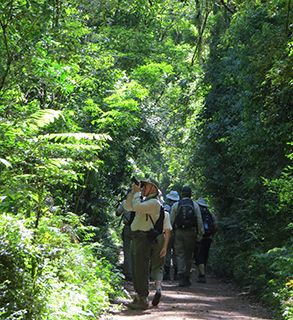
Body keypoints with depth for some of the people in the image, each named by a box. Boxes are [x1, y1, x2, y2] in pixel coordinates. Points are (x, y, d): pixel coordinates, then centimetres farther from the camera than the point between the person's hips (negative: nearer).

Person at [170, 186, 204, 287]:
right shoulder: (195, 205, 3)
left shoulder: (175, 205, 2)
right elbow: (199, 220, 0)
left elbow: (171, 221, 2)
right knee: (189, 255, 11)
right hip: (191, 232, 1)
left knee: (180, 255, 1)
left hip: (179, 232, -1)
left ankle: (181, 279, -9)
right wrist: (200, 234, 5)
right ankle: (186, 278, 14)